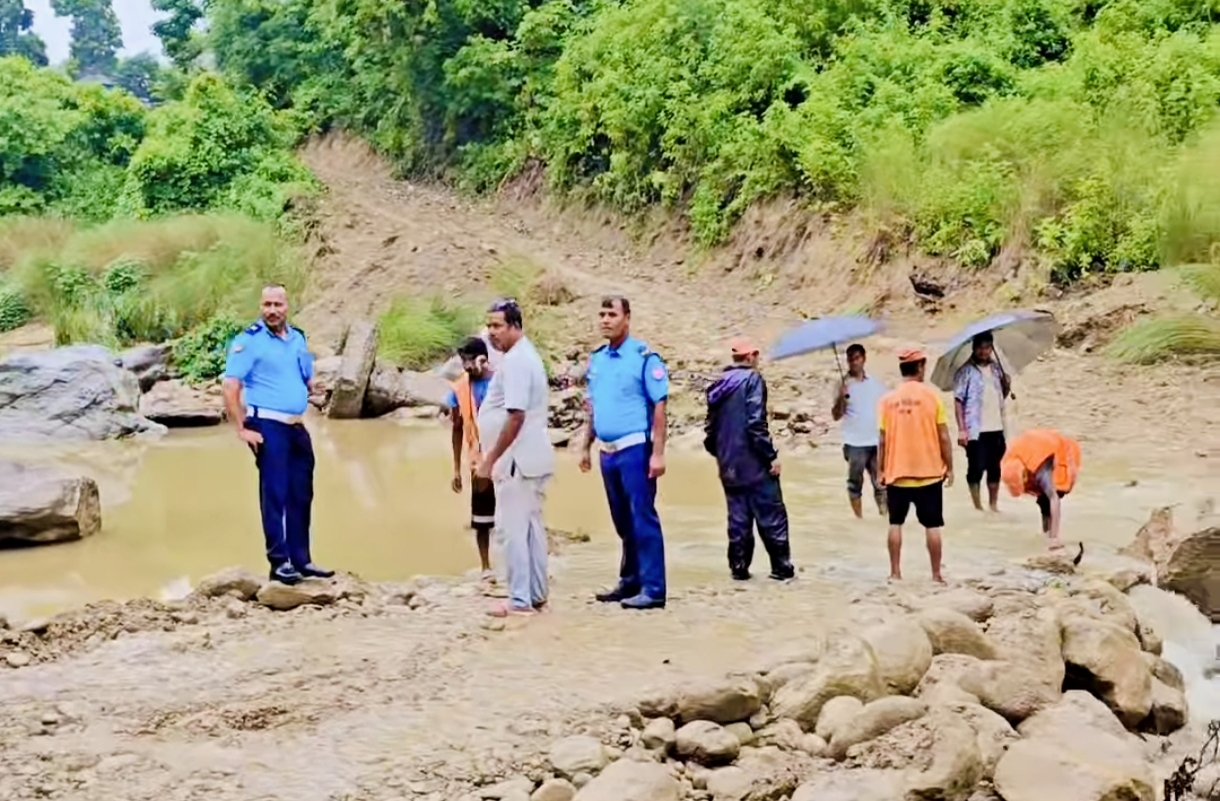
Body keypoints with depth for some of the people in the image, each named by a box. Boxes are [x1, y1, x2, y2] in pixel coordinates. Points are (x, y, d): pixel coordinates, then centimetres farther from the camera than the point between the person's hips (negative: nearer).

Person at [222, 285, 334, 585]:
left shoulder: (298, 338, 12)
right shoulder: (249, 340, -8)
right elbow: (230, 387, -14)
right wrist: (242, 429, -16)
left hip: (297, 426, 7)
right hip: (267, 425, -7)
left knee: (301, 496, 11)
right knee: (274, 494, -5)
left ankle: (301, 560, 21)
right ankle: (279, 562, 0)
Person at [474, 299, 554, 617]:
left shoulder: (515, 360, -17)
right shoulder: (526, 355, 15)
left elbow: (515, 416, -24)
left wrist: (491, 458, -20)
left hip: (517, 459, -11)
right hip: (530, 457, 11)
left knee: (513, 528, -7)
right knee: (531, 526, 14)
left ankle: (520, 600, -4)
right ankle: (536, 594, 20)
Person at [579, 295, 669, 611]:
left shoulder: (644, 357, -9)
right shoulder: (596, 359, 12)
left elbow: (659, 407, -11)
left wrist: (658, 453, -16)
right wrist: (586, 447, 16)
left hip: (635, 449, -7)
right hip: (608, 451, 7)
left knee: (643, 519, -5)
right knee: (623, 522, 14)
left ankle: (653, 589, -2)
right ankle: (630, 581, 24)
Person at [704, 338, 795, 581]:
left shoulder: (719, 385, 11)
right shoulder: (751, 379, -9)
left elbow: (710, 427, 13)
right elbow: (755, 423, -17)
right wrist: (771, 455, -14)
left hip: (730, 465, 7)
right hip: (753, 462, -7)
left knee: (738, 516, 11)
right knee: (771, 515, 0)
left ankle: (739, 567, 10)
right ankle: (781, 566, 1)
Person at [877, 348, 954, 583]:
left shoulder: (888, 399, -1)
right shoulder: (931, 395, -7)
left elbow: (883, 440, -1)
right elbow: (943, 437, -6)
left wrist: (881, 471, 9)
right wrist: (949, 467, 4)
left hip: (897, 473, 2)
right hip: (929, 472, -2)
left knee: (896, 523, 12)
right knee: (932, 525, 5)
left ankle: (895, 573, 13)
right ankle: (936, 575, 7)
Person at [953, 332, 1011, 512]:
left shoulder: (996, 368, 10)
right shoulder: (966, 371, -6)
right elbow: (958, 401, -9)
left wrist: (1007, 387, -3)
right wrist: (961, 429, -15)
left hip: (996, 428, 5)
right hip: (976, 430, -5)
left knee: (995, 469, 12)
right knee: (976, 469, -1)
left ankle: (993, 505, 23)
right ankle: (978, 507, 7)